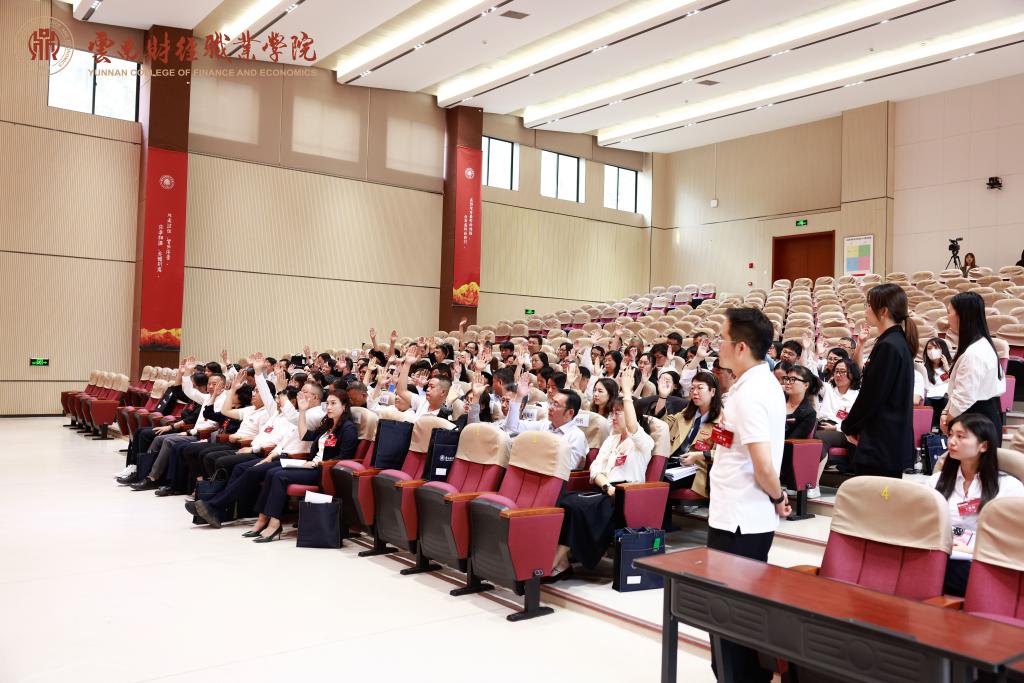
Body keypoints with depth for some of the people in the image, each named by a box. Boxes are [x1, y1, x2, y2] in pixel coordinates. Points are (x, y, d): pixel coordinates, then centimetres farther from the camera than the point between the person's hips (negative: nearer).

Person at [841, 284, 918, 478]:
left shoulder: (888, 346, -17)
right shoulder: (900, 342, 13)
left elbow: (871, 396, -17)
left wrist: (849, 427, -2)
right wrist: (854, 425, 11)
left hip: (880, 444, -10)